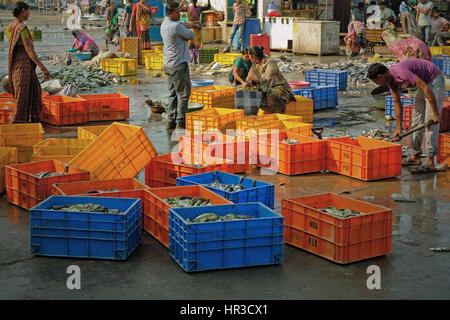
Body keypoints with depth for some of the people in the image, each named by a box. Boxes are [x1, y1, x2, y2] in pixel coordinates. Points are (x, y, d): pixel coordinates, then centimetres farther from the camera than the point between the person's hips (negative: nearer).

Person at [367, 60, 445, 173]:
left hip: (435, 80, -10)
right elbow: (397, 103, 8)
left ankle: (430, 162, -16)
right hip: (425, 82, 10)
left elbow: (426, 89, -32)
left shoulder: (401, 73, -31)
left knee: (430, 121, -14)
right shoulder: (390, 79, -2)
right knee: (416, 118, 10)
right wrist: (398, 128, 9)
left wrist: (436, 114, -28)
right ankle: (415, 156, 17)